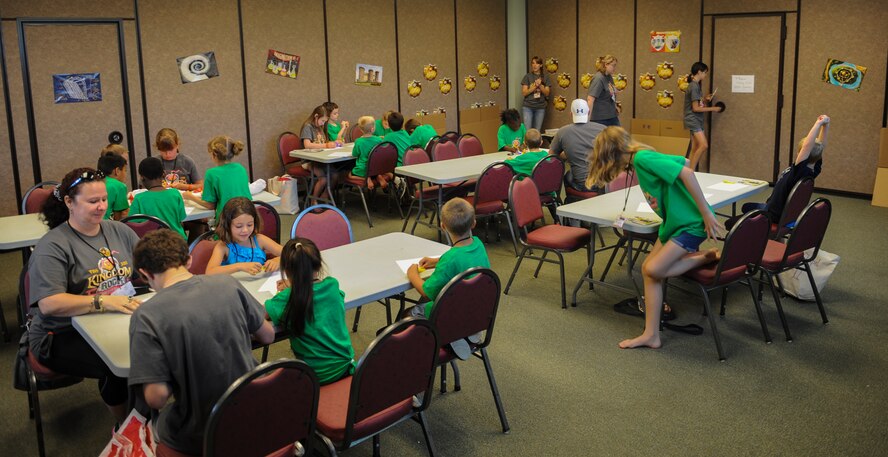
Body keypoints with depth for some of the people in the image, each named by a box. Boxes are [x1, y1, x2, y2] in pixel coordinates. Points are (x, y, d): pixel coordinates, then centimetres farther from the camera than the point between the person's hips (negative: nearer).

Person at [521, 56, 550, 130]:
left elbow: (547, 93, 3)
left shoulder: (545, 77, 7)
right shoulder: (527, 76, 1)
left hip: (540, 107, 2)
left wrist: (540, 85, -13)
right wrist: (535, 86, -14)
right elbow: (524, 93, -4)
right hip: (528, 107, -2)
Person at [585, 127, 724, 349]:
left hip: (691, 223, -9)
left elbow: (687, 172, -26)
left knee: (653, 270, -14)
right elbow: (682, 161, 19)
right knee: (649, 270, 3)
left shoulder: (642, 158, -20)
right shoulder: (642, 159, 8)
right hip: (673, 221, 9)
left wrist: (707, 214, -25)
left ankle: (706, 257, 4)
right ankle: (651, 335, 5)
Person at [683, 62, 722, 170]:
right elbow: (695, 108, -18)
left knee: (695, 149, 8)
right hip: (692, 120, -10)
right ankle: (691, 172, -13)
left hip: (696, 121, 10)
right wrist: (712, 109, -11)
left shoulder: (696, 85, 15)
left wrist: (705, 100, 3)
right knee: (703, 145, -18)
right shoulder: (694, 86, -15)